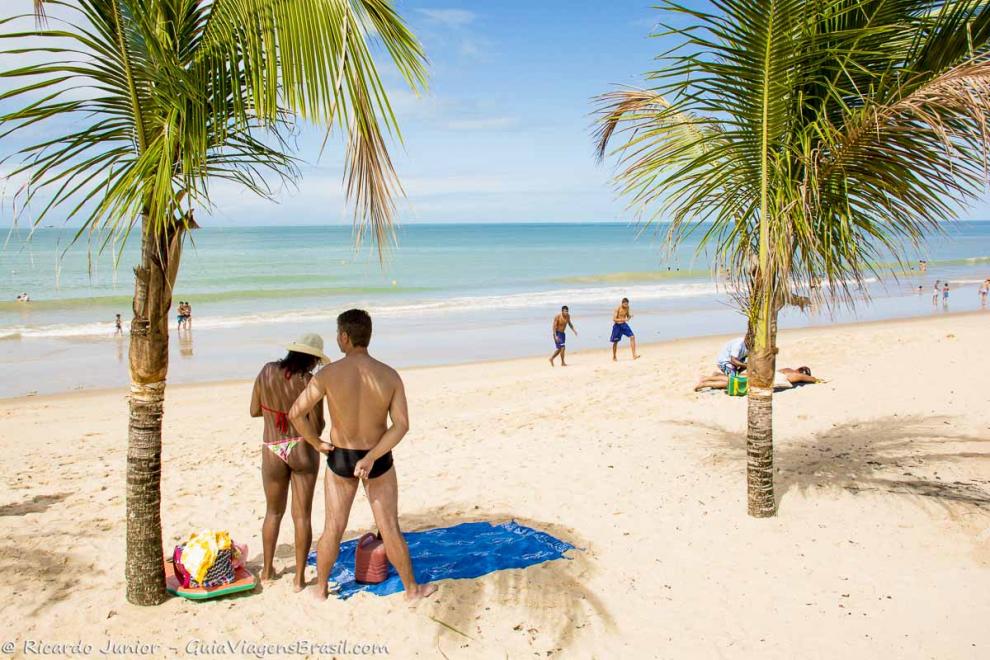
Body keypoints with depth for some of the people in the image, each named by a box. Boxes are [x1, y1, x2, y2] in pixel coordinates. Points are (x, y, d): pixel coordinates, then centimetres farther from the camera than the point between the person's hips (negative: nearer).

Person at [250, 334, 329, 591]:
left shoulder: (266, 371, -3)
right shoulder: (309, 382, -14)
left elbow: (254, 411, 7)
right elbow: (316, 427, -13)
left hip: (272, 451, 3)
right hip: (303, 449, -3)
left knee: (273, 512, 22)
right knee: (302, 515, 6)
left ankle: (267, 569, 32)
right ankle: (300, 578, 10)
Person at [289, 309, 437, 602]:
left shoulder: (328, 374, -17)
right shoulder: (390, 375, -13)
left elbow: (296, 413, -17)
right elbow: (401, 425, -18)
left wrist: (316, 443, -3)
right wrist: (371, 458, -18)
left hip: (340, 460, 0)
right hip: (379, 460, 0)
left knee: (333, 529, 16)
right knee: (390, 528, 13)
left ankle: (321, 588, 32)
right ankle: (412, 588, 26)